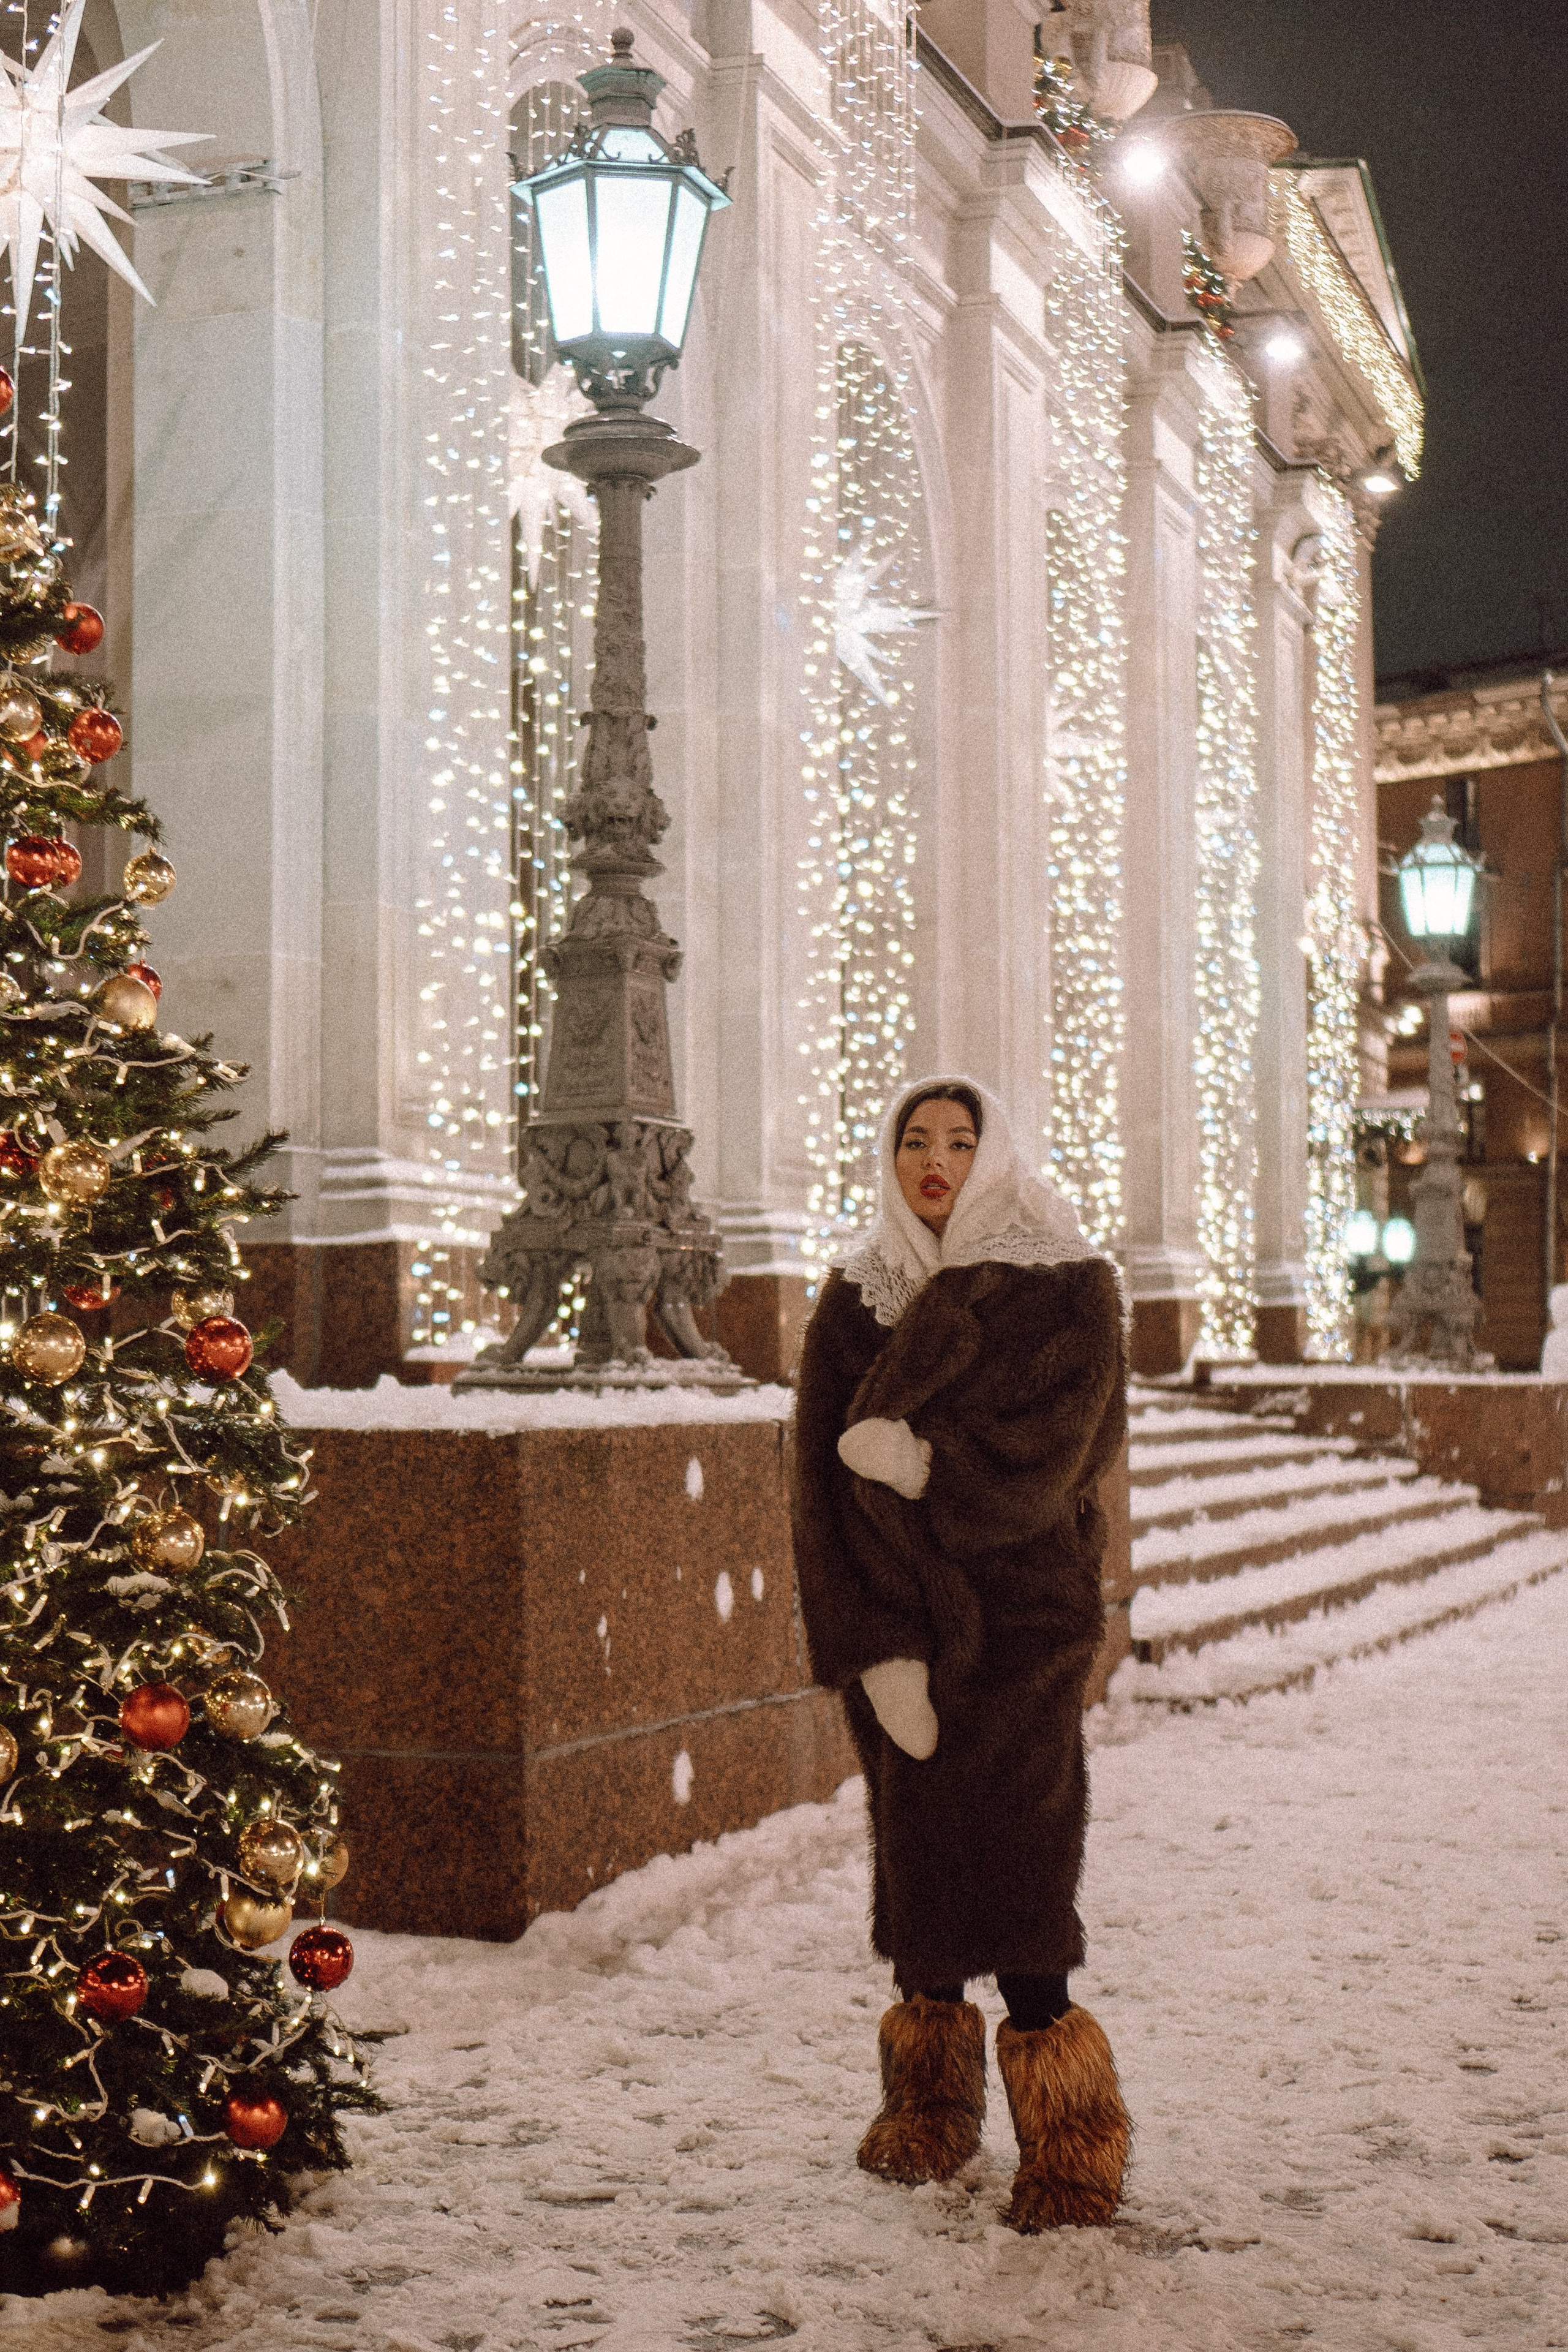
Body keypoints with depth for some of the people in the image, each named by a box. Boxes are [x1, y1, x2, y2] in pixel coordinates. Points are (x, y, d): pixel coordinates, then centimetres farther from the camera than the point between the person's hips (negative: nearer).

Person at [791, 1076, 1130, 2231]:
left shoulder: (1068, 1289, 0)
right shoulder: (853, 1300, 8)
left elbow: (1053, 1454, -11)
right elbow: (824, 1477, -1)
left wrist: (920, 1466, -15)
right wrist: (876, 1647, -11)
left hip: (1022, 1619, -3)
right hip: (891, 1620, 4)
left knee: (1017, 1863, -8)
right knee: (913, 1849, 8)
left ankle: (1066, 2142, 1)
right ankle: (930, 2109, 23)